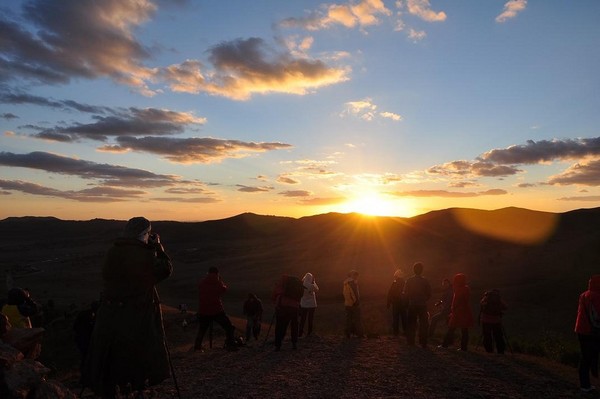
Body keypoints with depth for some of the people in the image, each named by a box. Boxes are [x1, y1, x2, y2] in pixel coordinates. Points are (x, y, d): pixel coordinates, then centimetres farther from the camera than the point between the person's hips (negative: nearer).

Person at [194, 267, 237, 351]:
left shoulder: (201, 282, 6)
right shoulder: (218, 282, -6)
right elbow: (224, 289, 9)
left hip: (203, 311, 4)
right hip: (217, 310, -4)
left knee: (202, 329, 20)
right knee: (228, 327, 4)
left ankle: (197, 346, 17)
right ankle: (230, 345, -4)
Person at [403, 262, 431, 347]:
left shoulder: (409, 280, -5)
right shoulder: (425, 281, -6)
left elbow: (405, 293, -2)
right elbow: (429, 294, -2)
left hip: (412, 305, 1)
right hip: (422, 305, -1)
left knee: (411, 324, 10)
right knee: (423, 324, 7)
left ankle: (410, 342, 13)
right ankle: (423, 343, 7)